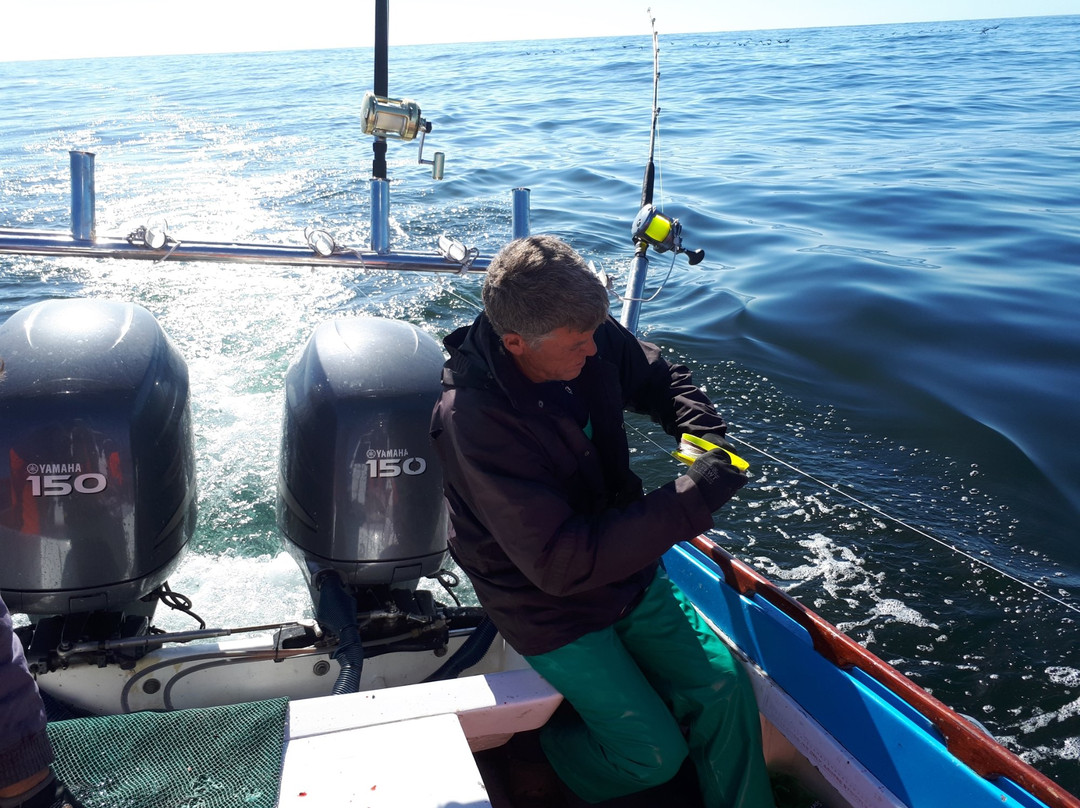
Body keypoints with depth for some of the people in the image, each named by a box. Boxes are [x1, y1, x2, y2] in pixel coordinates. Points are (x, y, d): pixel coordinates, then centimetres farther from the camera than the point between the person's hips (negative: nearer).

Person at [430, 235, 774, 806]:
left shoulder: (590, 337, -13)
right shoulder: (472, 419, -32)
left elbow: (660, 379, 10)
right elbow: (560, 562, -33)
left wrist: (705, 433, -12)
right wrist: (691, 502, -33)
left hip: (630, 572, 6)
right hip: (552, 608, -5)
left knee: (724, 688, -4)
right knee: (656, 755, -4)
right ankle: (555, 745, 26)